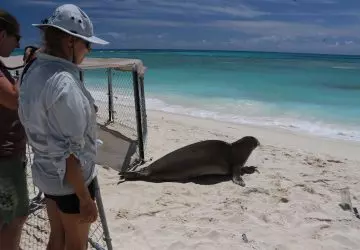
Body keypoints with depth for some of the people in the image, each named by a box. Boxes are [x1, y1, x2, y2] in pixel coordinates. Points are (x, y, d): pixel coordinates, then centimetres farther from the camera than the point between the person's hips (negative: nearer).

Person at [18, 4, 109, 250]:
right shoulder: (64, 83, -27)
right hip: (70, 179, -8)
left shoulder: (33, 72, 0)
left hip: (46, 173, 8)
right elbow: (69, 152, -26)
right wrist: (85, 198, -19)